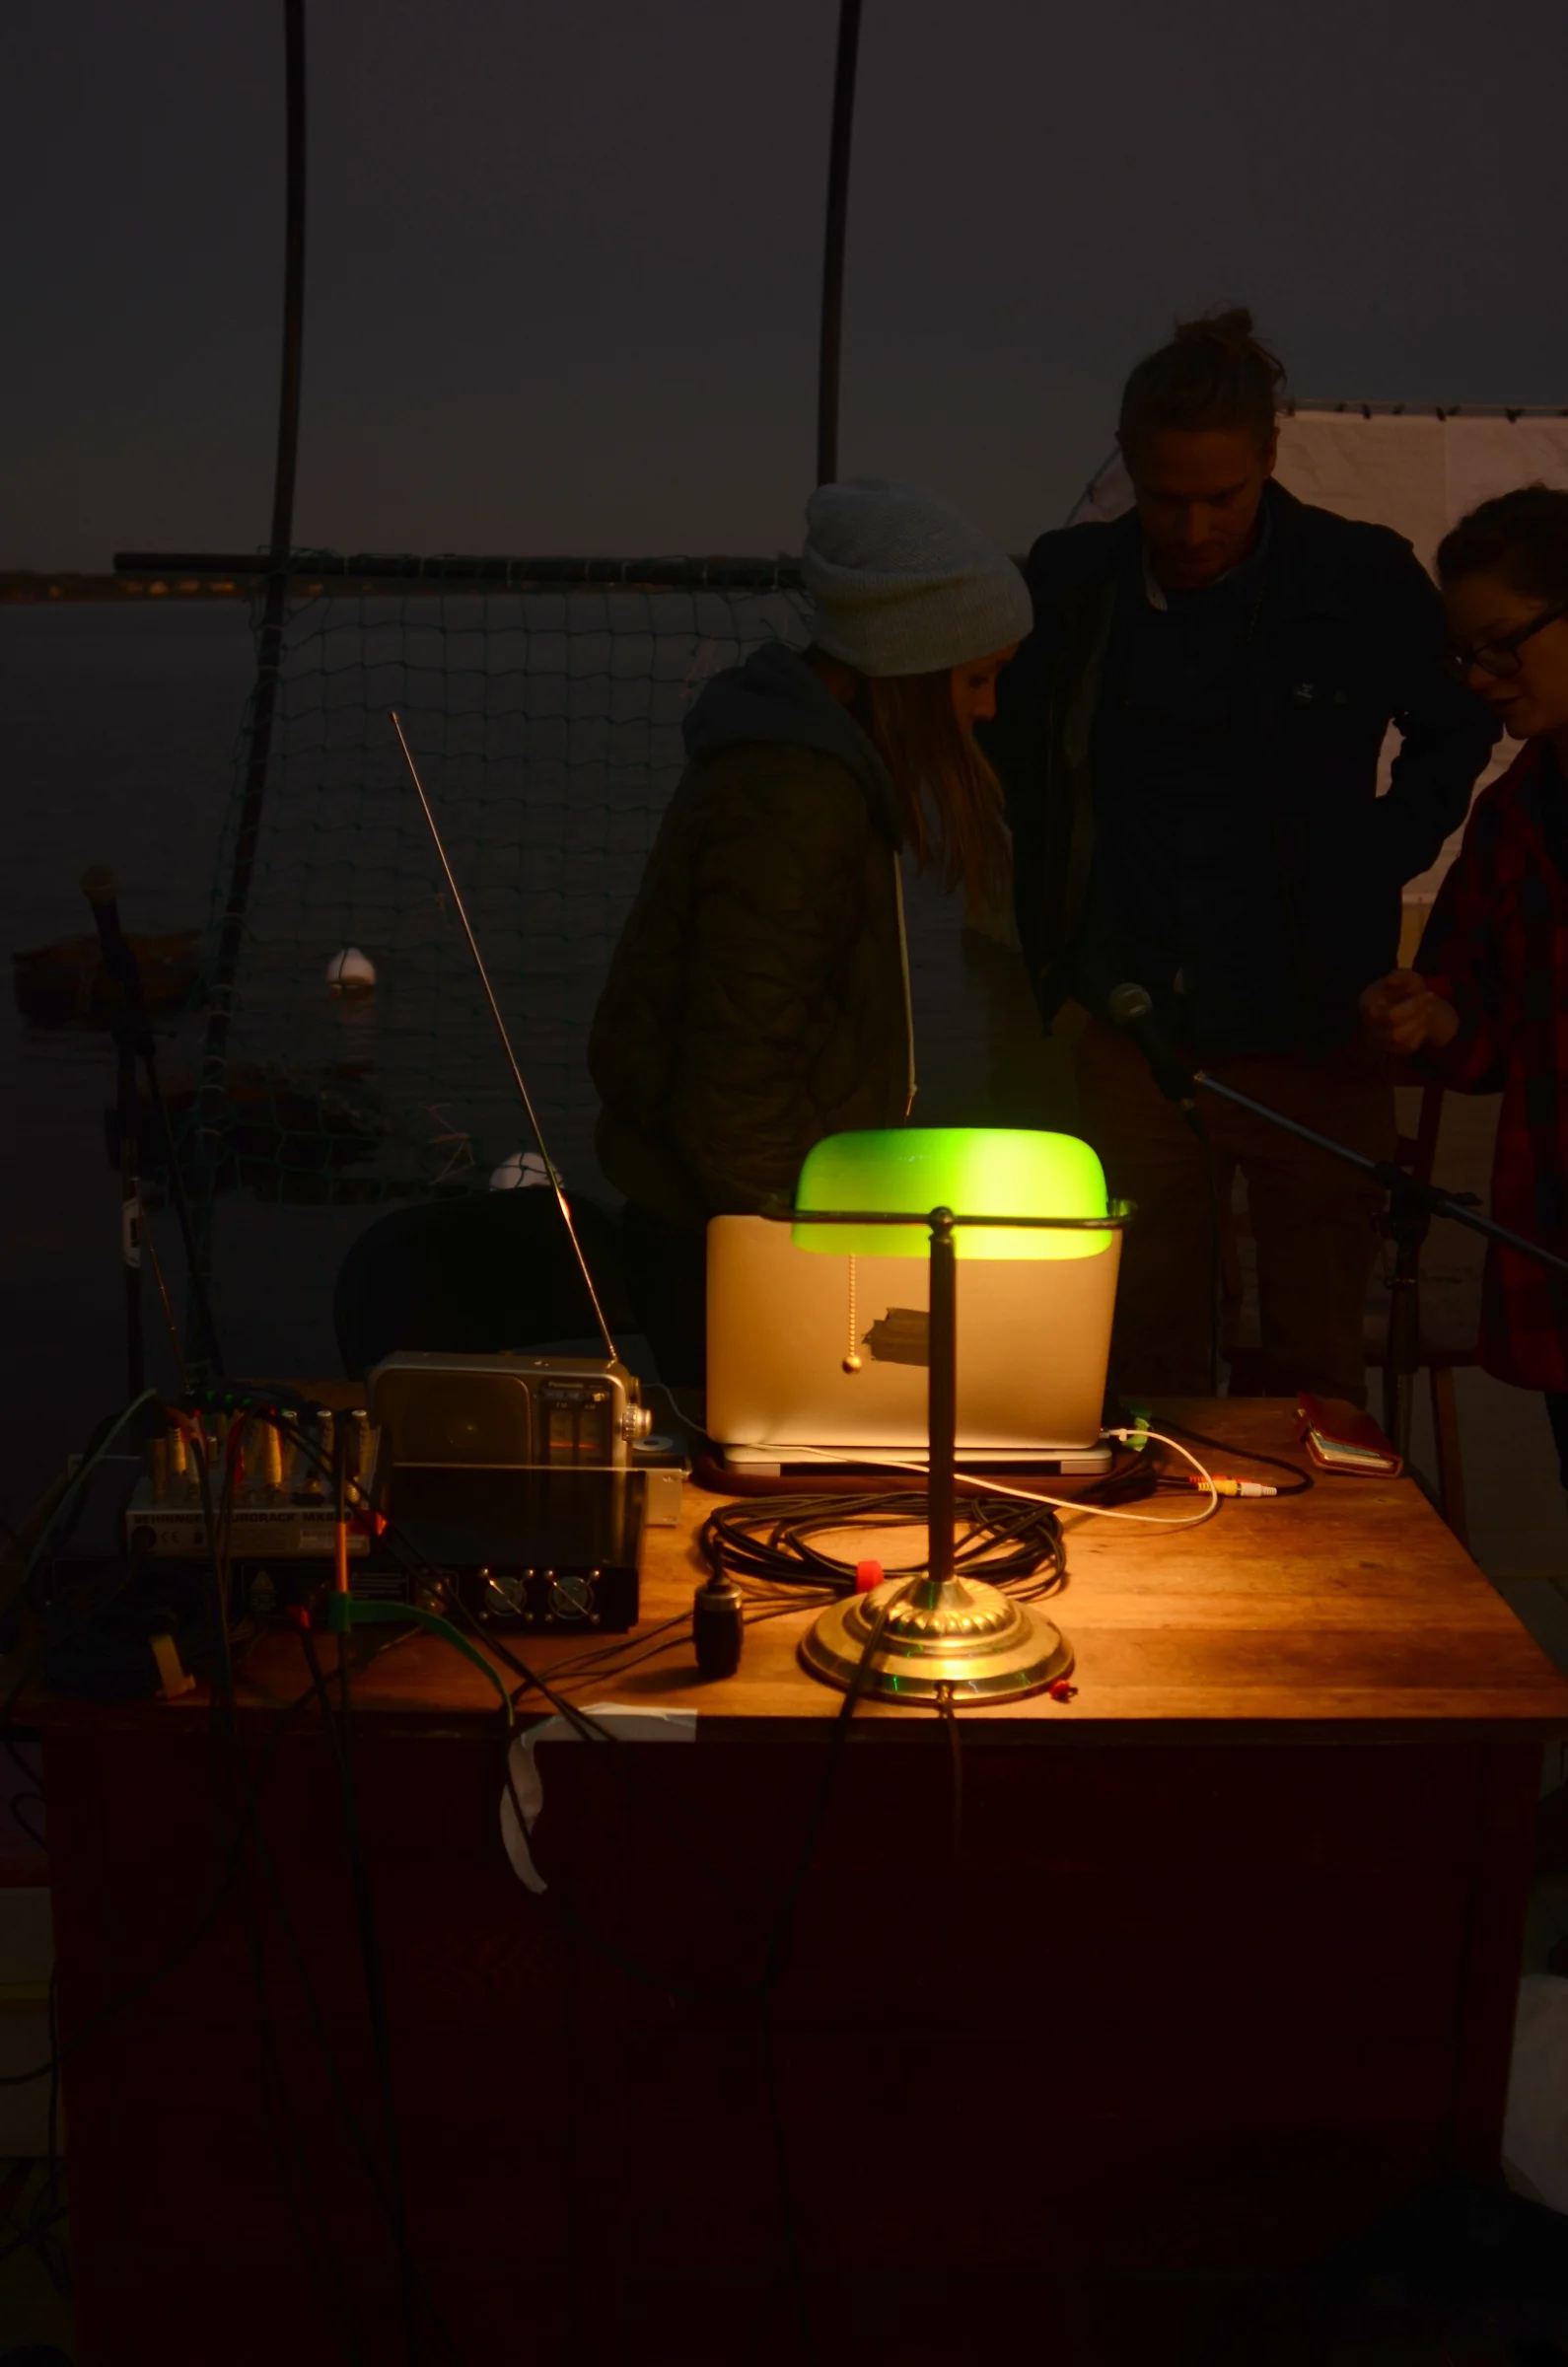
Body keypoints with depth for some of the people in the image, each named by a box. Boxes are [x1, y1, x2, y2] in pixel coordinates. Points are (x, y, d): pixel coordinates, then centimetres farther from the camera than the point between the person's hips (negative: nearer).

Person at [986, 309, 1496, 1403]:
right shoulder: (1070, 581, 1)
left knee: (1318, 1371, 8)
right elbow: (1024, 769, 17)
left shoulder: (1365, 578, -5)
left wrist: (1370, 865, -2)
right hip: (1134, 1033, 2)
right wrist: (1057, 968, 10)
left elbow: (1456, 737, 12)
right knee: (1147, 1360, 8)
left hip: (1313, 1036, -1)